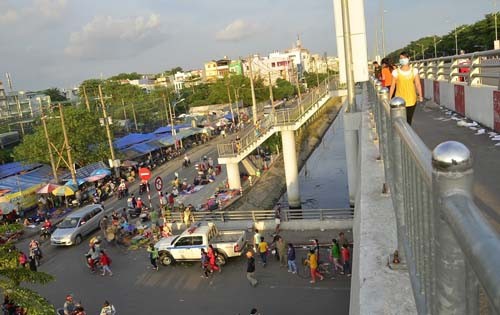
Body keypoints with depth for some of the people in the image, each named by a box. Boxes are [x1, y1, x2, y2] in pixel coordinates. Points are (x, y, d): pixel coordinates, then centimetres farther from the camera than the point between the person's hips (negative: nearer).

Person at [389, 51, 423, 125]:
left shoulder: (414, 71, 2)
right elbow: (393, 85, 0)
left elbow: (418, 84, -2)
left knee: (409, 120, 12)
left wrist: (420, 95, -12)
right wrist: (389, 98, -2)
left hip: (411, 100, 2)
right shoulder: (396, 72, -3)